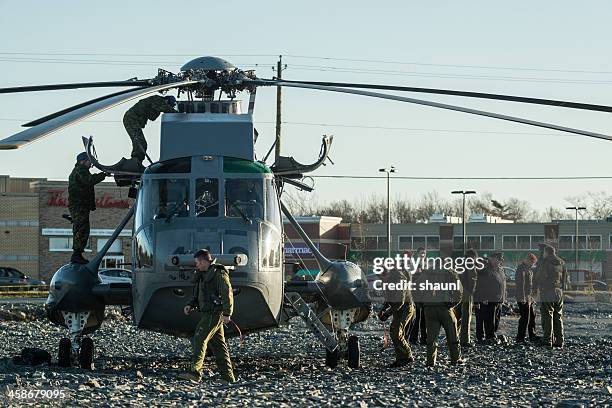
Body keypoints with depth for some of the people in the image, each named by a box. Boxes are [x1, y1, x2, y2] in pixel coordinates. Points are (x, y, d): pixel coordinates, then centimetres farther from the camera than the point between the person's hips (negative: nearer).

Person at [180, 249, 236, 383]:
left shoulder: (219, 274, -13)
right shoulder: (203, 275, 17)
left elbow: (227, 294, -18)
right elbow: (199, 296, 25)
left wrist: (227, 314, -23)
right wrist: (191, 305, 9)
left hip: (214, 314, -10)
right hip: (208, 313, 10)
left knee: (200, 338, -17)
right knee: (218, 344, 10)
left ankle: (195, 372, -25)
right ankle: (228, 377, 12)